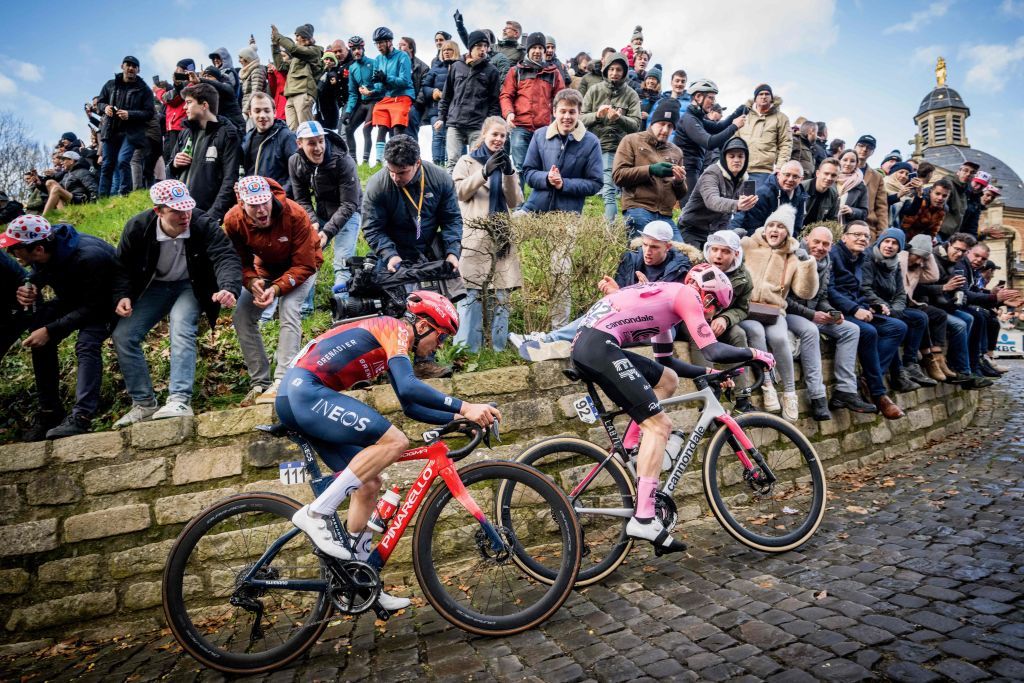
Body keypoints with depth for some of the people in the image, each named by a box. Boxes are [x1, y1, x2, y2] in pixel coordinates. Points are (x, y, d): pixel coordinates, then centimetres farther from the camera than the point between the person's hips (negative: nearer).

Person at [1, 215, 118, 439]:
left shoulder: (88, 259, -37)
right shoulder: (44, 252, -16)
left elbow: (92, 307, -31)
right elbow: (37, 274, 4)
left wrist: (50, 330, -32)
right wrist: (27, 289, -20)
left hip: (104, 302, -7)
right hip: (73, 298, 7)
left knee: (87, 344, -30)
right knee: (40, 339, -10)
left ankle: (81, 416, -32)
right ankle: (49, 410, -2)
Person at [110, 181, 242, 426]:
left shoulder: (203, 225, -24)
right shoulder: (137, 227, -16)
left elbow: (226, 256, -35)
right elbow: (122, 266, -2)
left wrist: (229, 288, -56)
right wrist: (122, 296, -20)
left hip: (190, 286, -3)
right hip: (156, 286, 4)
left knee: (181, 330, -30)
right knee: (122, 335, -7)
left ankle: (180, 401, -32)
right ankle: (144, 404, 4)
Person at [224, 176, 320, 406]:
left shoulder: (295, 215, -33)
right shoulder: (233, 221, -22)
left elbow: (304, 266, -29)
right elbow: (241, 261, -12)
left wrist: (276, 289, -40)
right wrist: (251, 281, -34)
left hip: (300, 267, -4)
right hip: (265, 268, 5)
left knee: (288, 309, -28)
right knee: (241, 316, -6)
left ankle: (282, 382, -29)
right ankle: (260, 383, 2)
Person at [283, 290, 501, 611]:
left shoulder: (392, 339, 23)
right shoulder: (396, 328, -7)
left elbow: (411, 407, 24)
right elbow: (408, 387, -24)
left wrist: (457, 418, 16)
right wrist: (464, 407, -25)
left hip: (295, 398, 11)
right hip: (306, 390, -11)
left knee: (369, 484, 9)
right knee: (395, 441, -22)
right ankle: (316, 513, -17)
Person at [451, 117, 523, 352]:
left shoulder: (507, 163, 19)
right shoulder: (468, 161, 11)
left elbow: (515, 202, 8)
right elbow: (461, 192, -6)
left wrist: (509, 173, -7)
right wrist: (486, 171, -17)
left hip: (503, 234, 4)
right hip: (476, 234, -4)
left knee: (502, 294, 3)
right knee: (472, 292, -11)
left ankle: (499, 347, 11)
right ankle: (466, 348, -7)